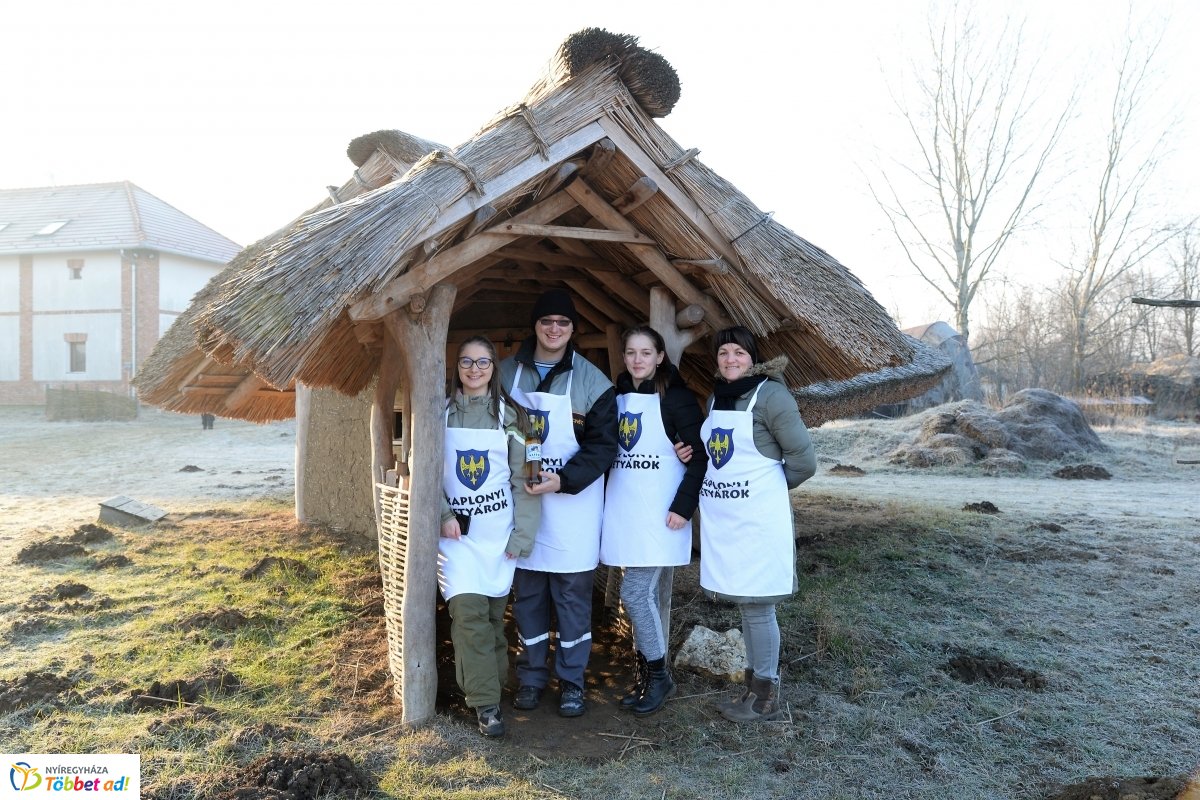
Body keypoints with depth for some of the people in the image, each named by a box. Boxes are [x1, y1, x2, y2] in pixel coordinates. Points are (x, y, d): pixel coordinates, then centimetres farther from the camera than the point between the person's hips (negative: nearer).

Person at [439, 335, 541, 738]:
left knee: (494, 613, 7)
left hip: (499, 532, 1)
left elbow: (523, 478, 0)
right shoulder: (442, 413, 4)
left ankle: (489, 687, 26)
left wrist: (522, 535, -5)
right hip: (457, 532, 0)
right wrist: (443, 515, -9)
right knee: (468, 612, -11)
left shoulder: (510, 415, 3)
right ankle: (486, 702, -2)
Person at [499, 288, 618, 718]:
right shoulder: (507, 372, 3)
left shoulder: (593, 382, -5)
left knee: (573, 594, 5)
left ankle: (572, 682, 20)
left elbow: (603, 445, -6)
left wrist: (564, 479, -18)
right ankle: (531, 677, 26)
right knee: (527, 594, 11)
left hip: (573, 501, -2)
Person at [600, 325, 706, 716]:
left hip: (659, 513, -6)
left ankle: (658, 675, 11)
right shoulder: (618, 395, 9)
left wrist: (683, 506, -16)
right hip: (623, 509, 6)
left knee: (635, 593, -7)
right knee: (643, 595, 12)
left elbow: (700, 456, -9)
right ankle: (646, 675, 24)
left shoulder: (675, 397, -8)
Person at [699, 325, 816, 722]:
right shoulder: (715, 399, 12)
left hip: (759, 519, -7)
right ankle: (755, 685, 28)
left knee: (757, 606, 1)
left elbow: (803, 461, -11)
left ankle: (766, 697, 15)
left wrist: (768, 484, 3)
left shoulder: (770, 395, -10)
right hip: (721, 519, 7)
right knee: (745, 603, 15)